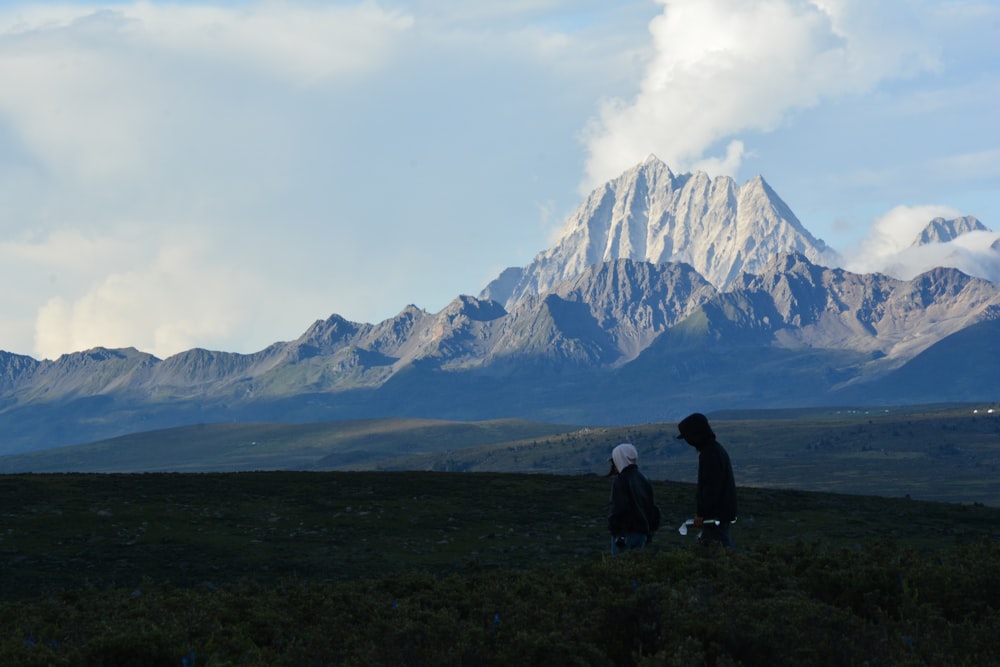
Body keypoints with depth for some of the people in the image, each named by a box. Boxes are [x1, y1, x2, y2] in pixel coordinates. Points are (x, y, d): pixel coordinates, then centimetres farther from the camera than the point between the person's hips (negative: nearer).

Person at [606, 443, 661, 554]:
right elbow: (652, 508, 16)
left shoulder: (621, 481, -12)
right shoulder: (643, 480, 13)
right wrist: (650, 532, 21)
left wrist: (618, 534, -17)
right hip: (642, 533, 8)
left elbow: (619, 509, -18)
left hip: (625, 533, -8)